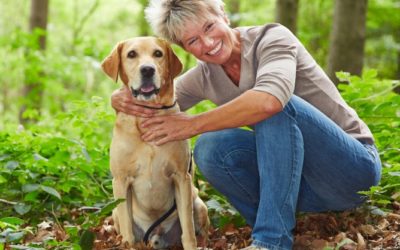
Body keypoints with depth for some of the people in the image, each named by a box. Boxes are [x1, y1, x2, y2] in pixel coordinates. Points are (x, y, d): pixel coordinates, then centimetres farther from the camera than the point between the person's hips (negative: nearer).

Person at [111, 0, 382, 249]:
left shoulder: (272, 38, -16)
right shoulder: (205, 77, 3)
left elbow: (269, 99, -36)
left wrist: (193, 124, -27)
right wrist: (123, 99, -16)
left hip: (355, 167, -5)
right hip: (296, 176, 5)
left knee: (276, 108, -32)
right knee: (210, 148, -19)